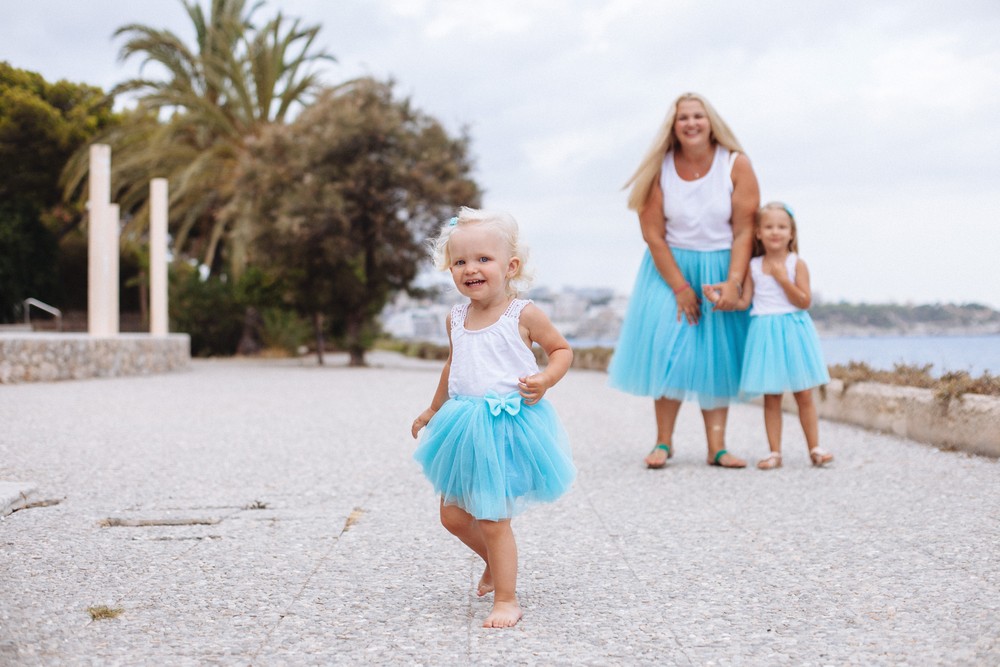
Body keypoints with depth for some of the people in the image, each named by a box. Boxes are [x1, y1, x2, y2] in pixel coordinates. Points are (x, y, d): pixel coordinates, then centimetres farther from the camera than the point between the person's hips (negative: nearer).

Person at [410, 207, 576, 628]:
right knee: (453, 515, 12)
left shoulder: (523, 315, -10)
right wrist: (433, 410, 33)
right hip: (463, 427, 6)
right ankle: (495, 562, 39)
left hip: (507, 429, -6)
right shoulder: (456, 319, 7)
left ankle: (506, 599, 11)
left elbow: (561, 349, 1)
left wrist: (546, 379, -18)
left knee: (493, 520, -4)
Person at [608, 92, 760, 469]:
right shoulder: (659, 170, -8)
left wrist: (733, 282, -20)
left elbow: (745, 230, -10)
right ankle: (663, 442, 0)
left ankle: (717, 447, 0)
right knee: (665, 350, -8)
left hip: (722, 271, 0)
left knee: (717, 358, -1)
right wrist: (680, 287, -13)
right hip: (670, 269, 0)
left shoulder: (736, 165, -9)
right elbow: (653, 234, -9)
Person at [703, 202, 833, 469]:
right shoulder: (753, 266, 5)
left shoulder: (797, 264, -2)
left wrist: (783, 279, -16)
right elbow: (744, 301, 2)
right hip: (765, 334, 2)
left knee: (804, 395, 3)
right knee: (771, 397, 4)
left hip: (793, 331, -2)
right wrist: (719, 299, -12)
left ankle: (814, 449, 11)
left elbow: (805, 301, -8)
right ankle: (775, 452, 9)